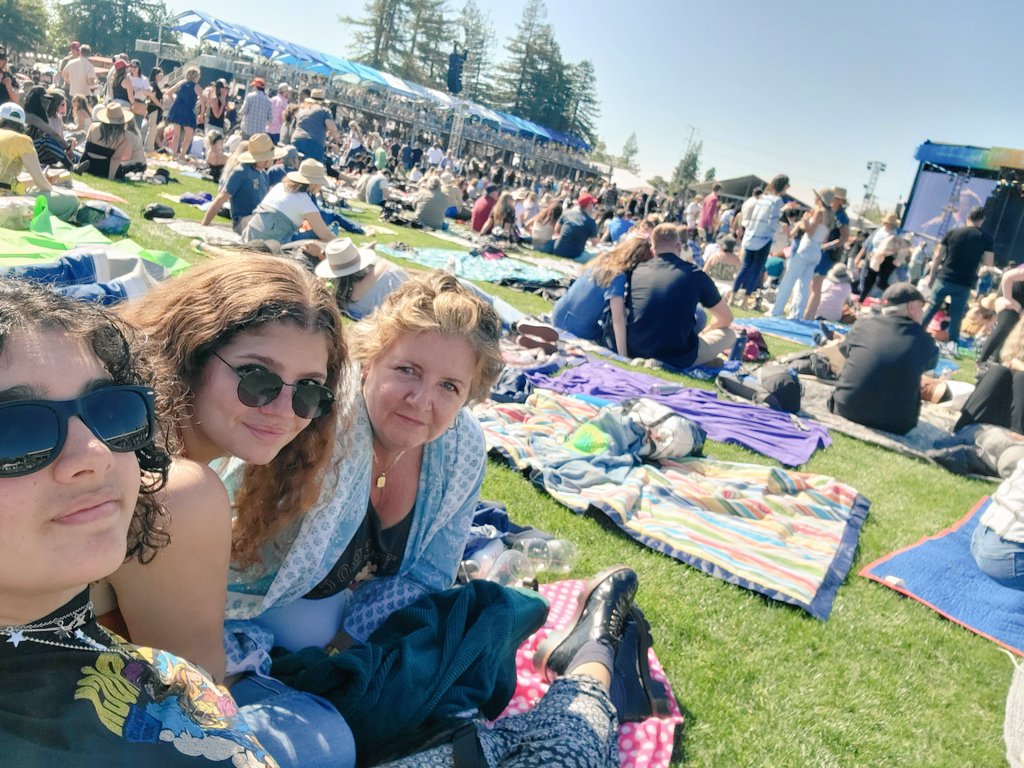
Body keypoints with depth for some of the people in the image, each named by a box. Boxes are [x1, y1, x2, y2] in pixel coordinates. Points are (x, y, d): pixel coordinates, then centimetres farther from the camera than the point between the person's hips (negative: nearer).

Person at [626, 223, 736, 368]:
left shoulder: (637, 272, 7)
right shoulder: (695, 274, 2)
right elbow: (726, 318, 16)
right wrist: (704, 332, 34)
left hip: (635, 353, 4)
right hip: (677, 359, -4)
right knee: (729, 334, 21)